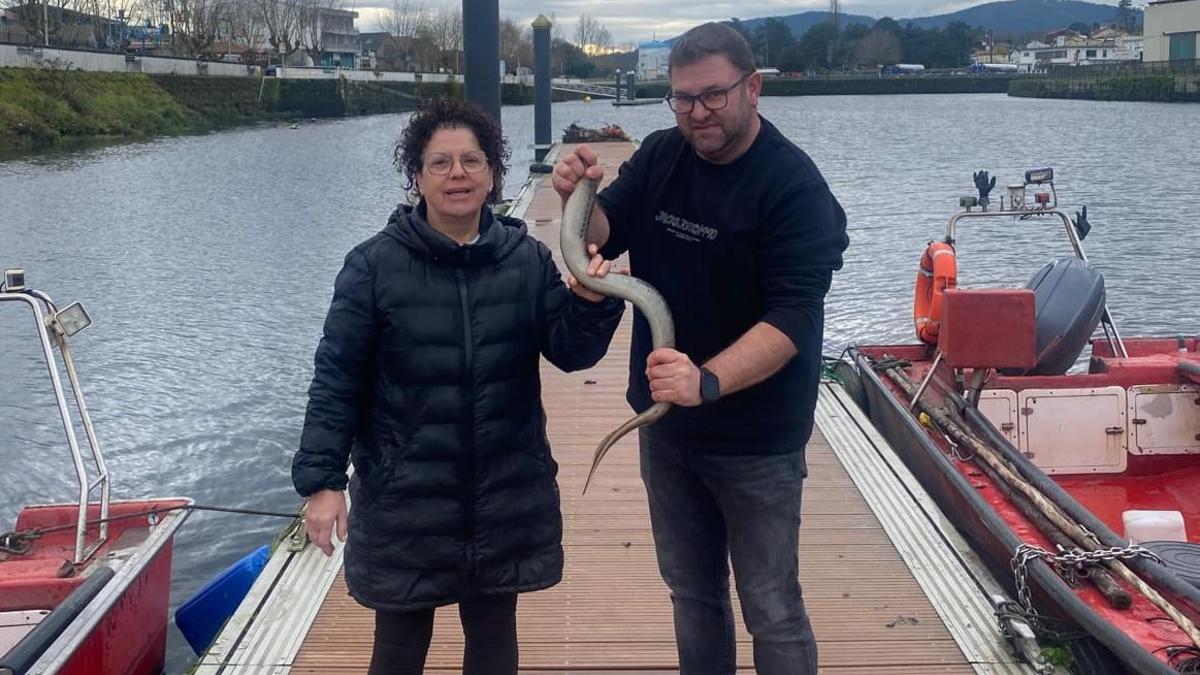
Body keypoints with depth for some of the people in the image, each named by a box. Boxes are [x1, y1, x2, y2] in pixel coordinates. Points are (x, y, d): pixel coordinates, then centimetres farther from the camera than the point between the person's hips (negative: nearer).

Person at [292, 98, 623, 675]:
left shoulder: (528, 260, -1)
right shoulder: (373, 266, -9)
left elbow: (572, 352, -3)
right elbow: (336, 379, -8)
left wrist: (591, 301, -23)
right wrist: (321, 481, -13)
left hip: (506, 497, 2)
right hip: (403, 498, -2)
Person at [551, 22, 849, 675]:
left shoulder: (795, 188, -20)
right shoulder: (660, 156, -1)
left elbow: (791, 319, -27)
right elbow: (605, 231, 2)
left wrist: (706, 382, -43)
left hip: (756, 439, -6)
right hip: (666, 420, 6)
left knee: (771, 609, 5)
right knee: (691, 592, 21)